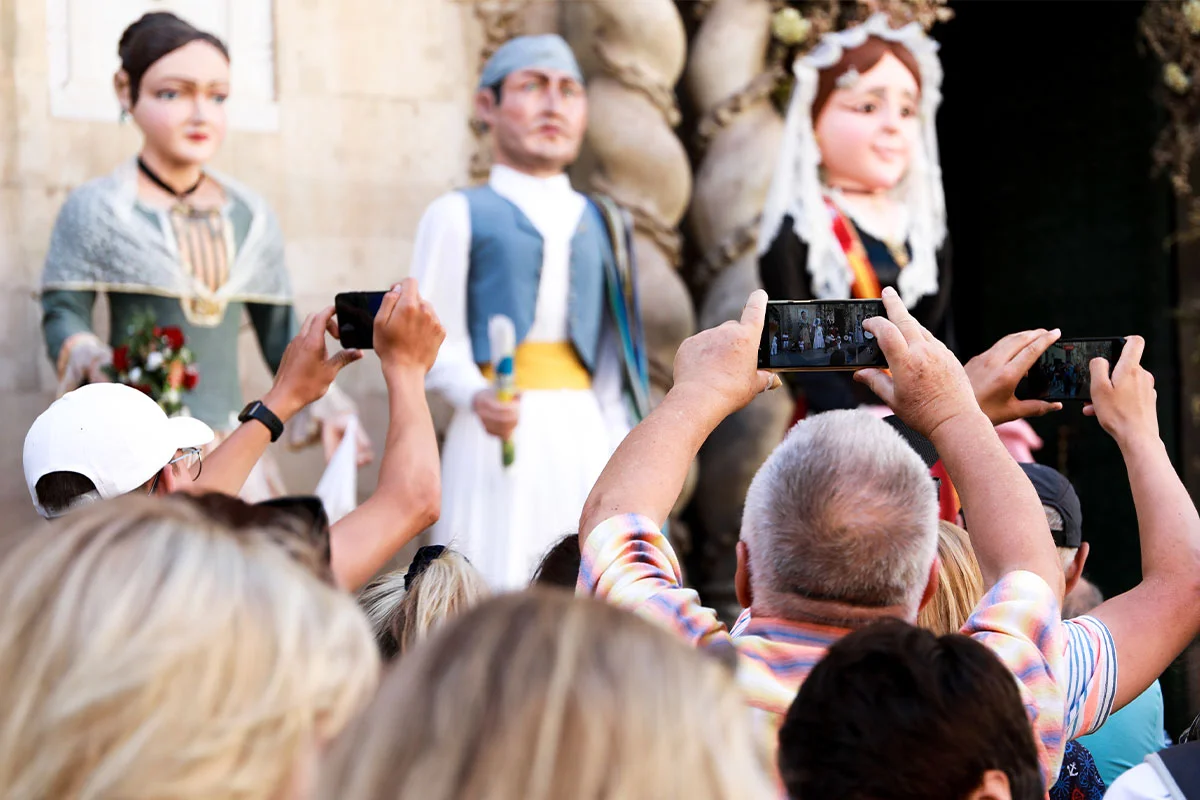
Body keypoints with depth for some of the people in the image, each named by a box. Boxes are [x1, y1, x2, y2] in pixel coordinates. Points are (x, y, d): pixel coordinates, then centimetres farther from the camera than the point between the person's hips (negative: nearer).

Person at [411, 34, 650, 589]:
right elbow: (435, 340, -4)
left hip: (587, 435, 4)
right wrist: (477, 397, -23)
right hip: (501, 439, -4)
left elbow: (613, 359, 16)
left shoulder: (601, 223, 15)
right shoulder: (459, 216, 1)